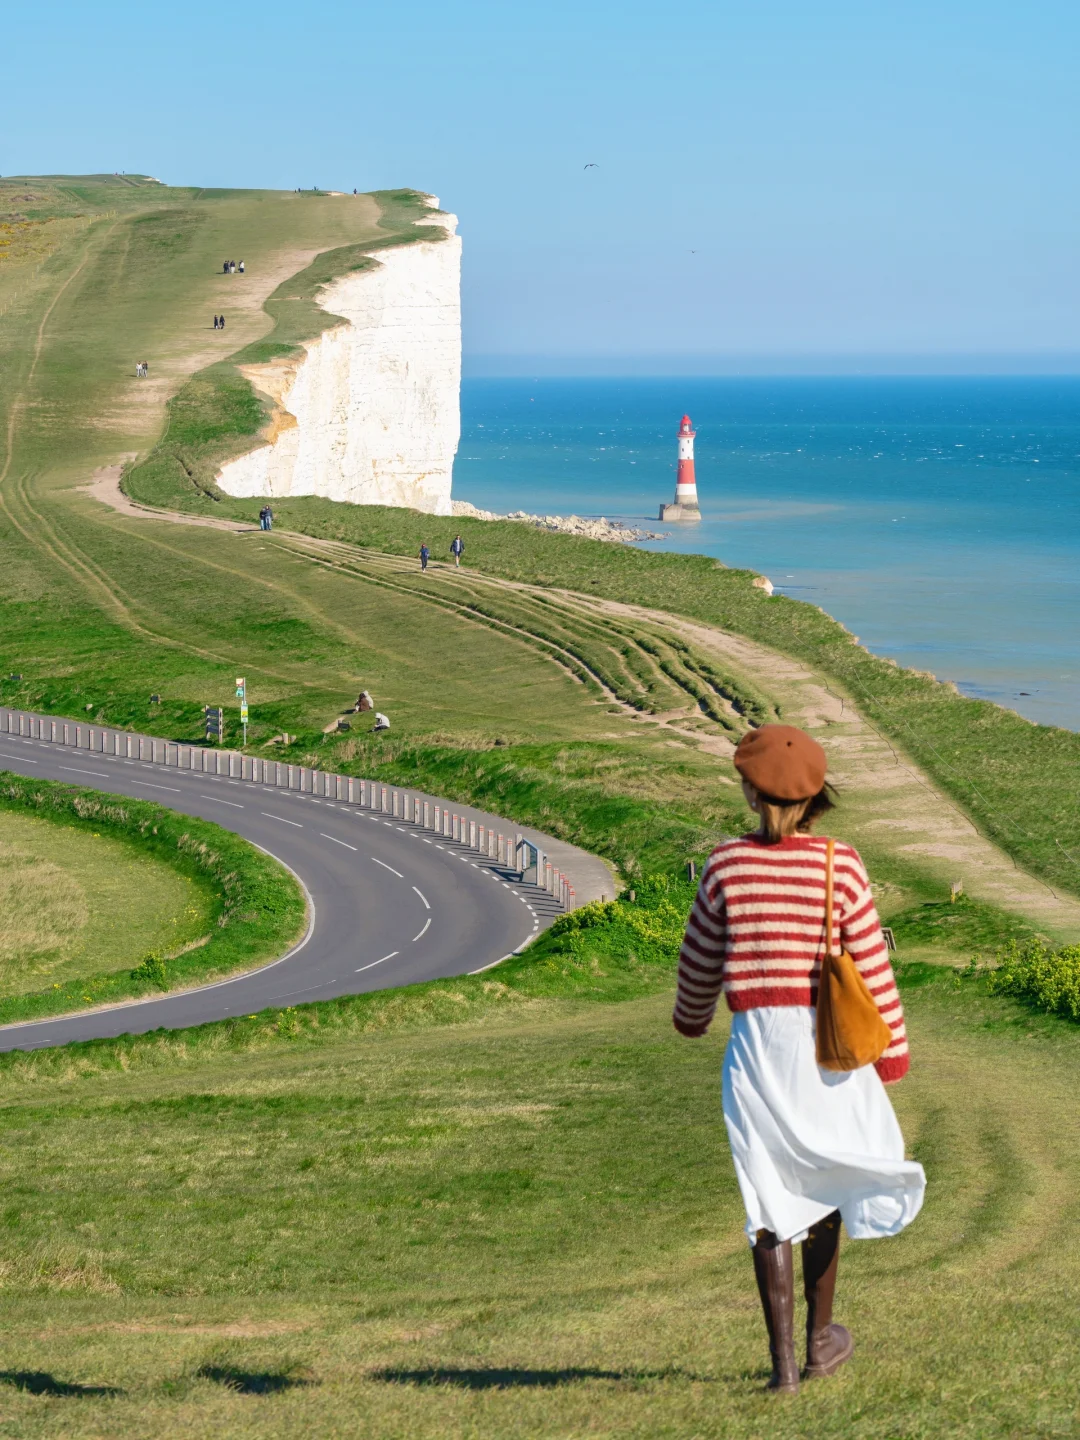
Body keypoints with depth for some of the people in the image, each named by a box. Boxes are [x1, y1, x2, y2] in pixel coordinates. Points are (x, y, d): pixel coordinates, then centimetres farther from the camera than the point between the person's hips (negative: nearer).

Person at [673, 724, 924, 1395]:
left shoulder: (727, 865, -5)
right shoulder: (840, 865, -8)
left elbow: (701, 956, 7)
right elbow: (872, 963, -4)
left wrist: (692, 1014, 27)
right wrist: (892, 1050, 6)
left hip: (756, 1043, 0)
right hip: (828, 1046, 0)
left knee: (770, 1198, 6)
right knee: (823, 1184, 19)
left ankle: (783, 1358, 4)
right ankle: (820, 1338, 29)